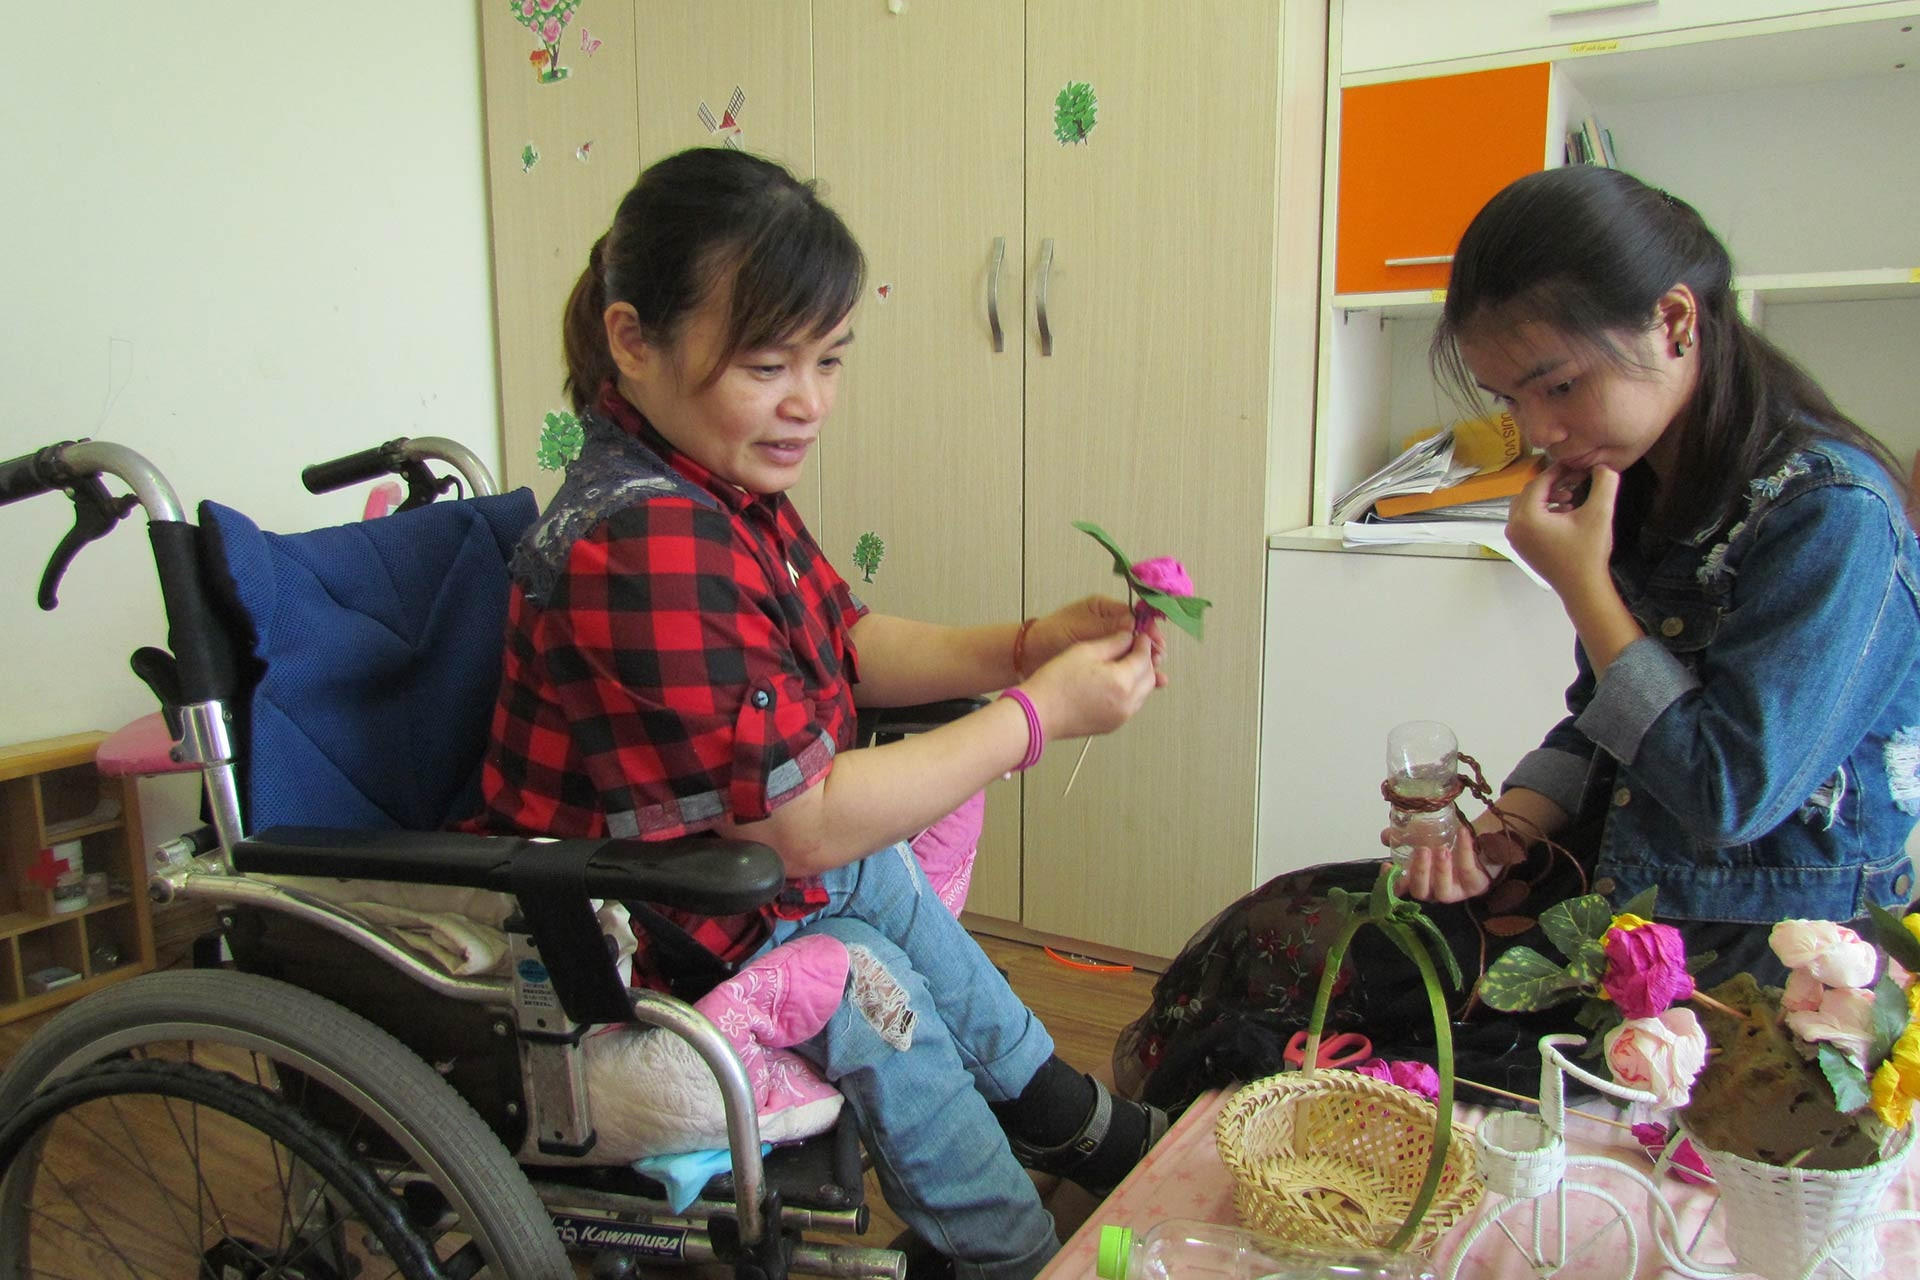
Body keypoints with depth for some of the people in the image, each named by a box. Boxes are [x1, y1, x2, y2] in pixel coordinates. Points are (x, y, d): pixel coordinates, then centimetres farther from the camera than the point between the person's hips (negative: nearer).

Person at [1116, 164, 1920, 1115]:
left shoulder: (1832, 514, -19)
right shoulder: (1629, 483, 5)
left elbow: (1731, 795, -21)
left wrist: (1582, 583, -17)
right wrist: (1504, 830, -7)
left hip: (1751, 961, -7)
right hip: (1611, 891, 7)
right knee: (1275, 934, -4)